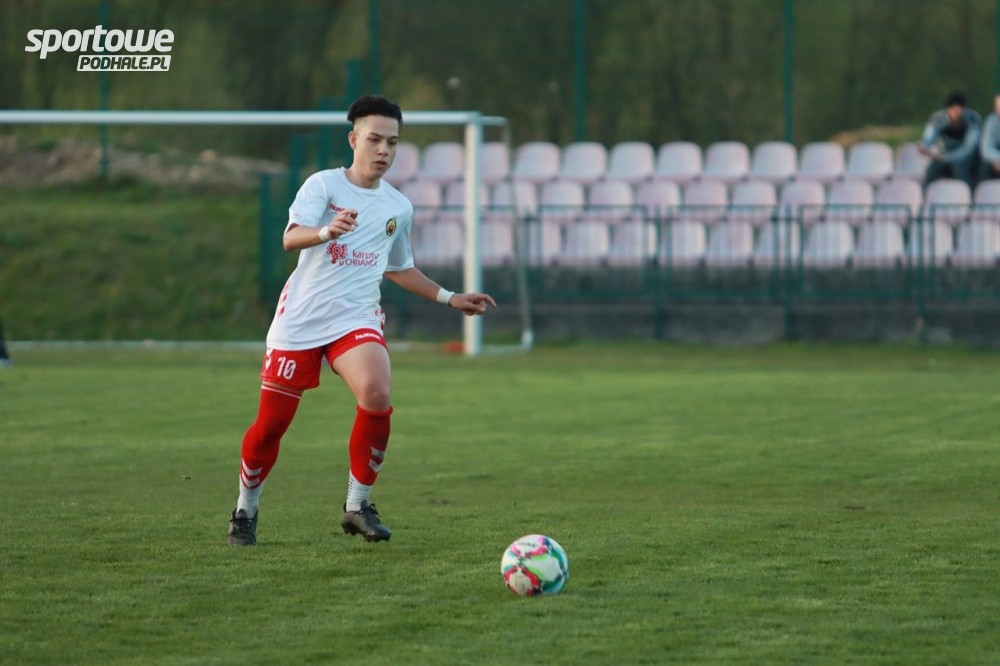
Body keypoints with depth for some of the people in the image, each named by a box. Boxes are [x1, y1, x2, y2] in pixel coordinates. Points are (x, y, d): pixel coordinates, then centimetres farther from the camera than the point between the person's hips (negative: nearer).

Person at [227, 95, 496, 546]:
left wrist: (450, 299, 24)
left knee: (377, 394, -26)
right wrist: (326, 231, -42)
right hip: (300, 318, -2)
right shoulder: (323, 185, -4)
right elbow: (291, 237, -21)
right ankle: (246, 510, 25)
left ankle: (358, 505, -11)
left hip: (356, 318, 2)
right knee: (271, 421, 0)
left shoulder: (398, 208, 11)